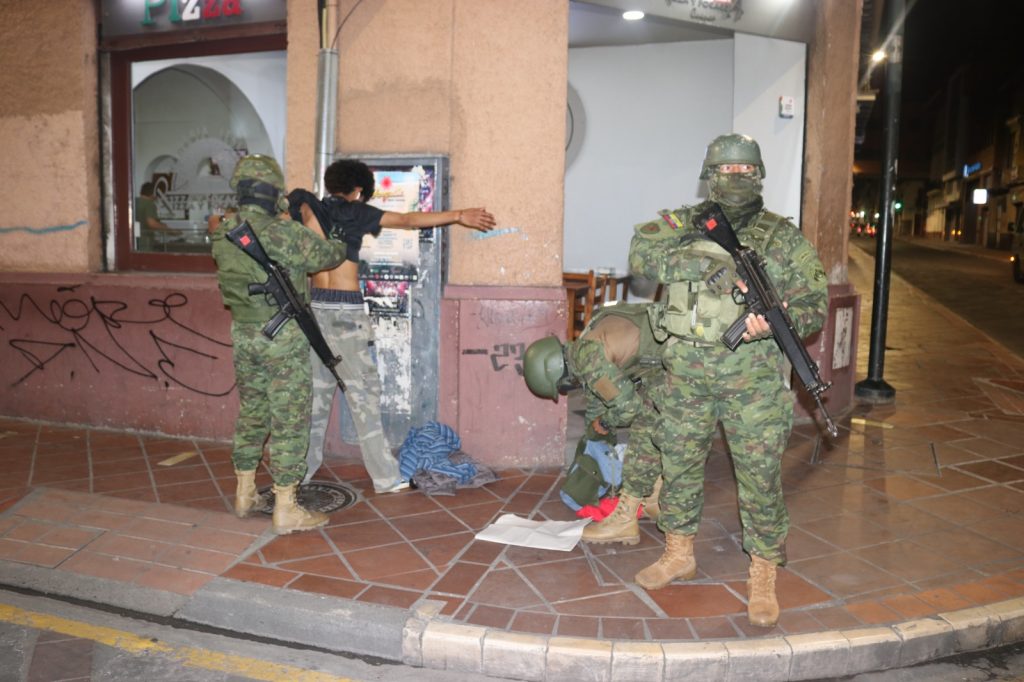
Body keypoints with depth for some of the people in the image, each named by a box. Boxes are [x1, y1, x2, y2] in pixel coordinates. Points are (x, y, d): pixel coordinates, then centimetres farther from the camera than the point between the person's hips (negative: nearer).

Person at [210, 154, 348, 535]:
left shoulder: (222, 237, 2)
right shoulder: (284, 235, -19)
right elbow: (327, 256, -5)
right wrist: (342, 246, 17)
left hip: (243, 335, 7)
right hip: (283, 338, -7)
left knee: (251, 414, 20)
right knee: (289, 422, 0)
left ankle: (245, 494, 31)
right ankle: (285, 510, 6)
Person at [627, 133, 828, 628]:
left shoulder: (783, 237, 3)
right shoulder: (685, 222, 7)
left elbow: (815, 304, 1)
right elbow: (641, 254, -11)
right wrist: (707, 264, -23)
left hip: (752, 378, -2)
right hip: (687, 373, 2)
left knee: (760, 476, 1)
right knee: (679, 465, 13)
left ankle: (763, 578, 18)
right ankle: (679, 555, 32)